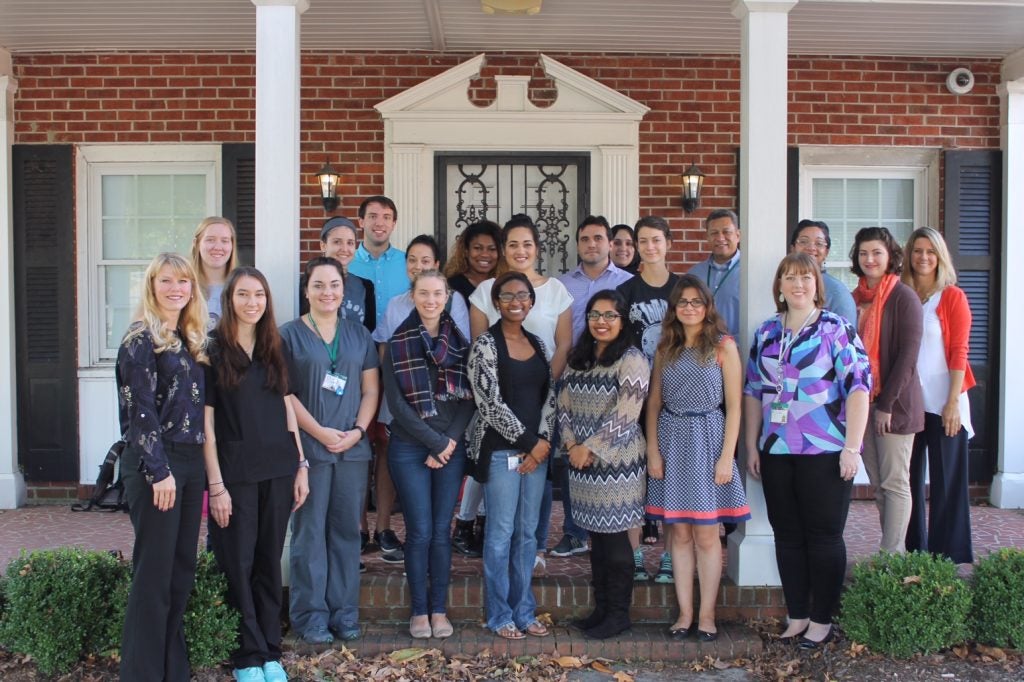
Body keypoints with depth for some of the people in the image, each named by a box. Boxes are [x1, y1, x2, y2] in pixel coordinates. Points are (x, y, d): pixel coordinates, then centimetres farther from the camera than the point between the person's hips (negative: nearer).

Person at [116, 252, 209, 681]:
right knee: (153, 572, -3)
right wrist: (159, 470, -18)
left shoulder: (191, 342, 15)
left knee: (182, 570, 11)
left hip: (190, 462, 7)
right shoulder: (141, 340, -7)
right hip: (155, 463, -7)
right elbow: (141, 411, -13)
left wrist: (200, 470, 11)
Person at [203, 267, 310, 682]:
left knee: (269, 561, 10)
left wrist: (301, 464, 8)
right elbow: (206, 422, -7)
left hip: (278, 468, 4)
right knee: (238, 564, 3)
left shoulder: (275, 349, 11)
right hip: (235, 470, -4)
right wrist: (216, 484, -12)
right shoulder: (213, 351, -3)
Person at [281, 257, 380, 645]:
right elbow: (284, 392, -5)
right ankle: (310, 614, 10)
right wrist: (319, 432, -13)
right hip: (309, 447, -3)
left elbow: (371, 389, 10)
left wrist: (358, 430, -5)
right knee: (309, 532, 0)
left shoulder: (359, 335, 13)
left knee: (347, 530, 7)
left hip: (353, 448, 3)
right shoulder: (290, 334, 2)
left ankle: (344, 612, 17)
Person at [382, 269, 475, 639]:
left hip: (452, 447, 2)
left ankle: (439, 610, 16)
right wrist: (433, 442, -10)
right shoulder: (398, 343, -1)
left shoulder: (460, 342, 7)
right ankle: (419, 610, 13)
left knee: (442, 531, 5)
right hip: (410, 448, -2)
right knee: (420, 531, -1)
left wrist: (450, 440, -9)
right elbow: (396, 401, -7)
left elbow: (469, 398, 4)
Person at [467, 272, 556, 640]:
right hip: (501, 450, -5)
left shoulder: (538, 344, 12)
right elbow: (490, 402, -12)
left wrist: (542, 441, -4)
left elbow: (549, 397, 10)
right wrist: (528, 441, -12)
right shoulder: (486, 344, -6)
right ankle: (500, 615, 13)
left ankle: (524, 611, 22)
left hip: (537, 449, 6)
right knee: (501, 533, 0)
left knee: (528, 532, 11)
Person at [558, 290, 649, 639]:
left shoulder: (631, 361, -10)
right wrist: (572, 445, -4)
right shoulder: (578, 359, 12)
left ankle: (618, 613, 14)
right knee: (596, 537, 14)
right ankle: (601, 607, 25)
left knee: (615, 538, 1)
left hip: (616, 463, -6)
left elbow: (624, 415, -17)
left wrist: (589, 448, -14)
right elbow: (565, 404, 11)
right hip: (582, 463, 7)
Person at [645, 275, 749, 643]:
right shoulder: (665, 348, 10)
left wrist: (726, 457, -11)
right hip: (672, 441, 4)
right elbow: (654, 403, 9)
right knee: (679, 533, 7)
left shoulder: (724, 346, -2)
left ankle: (706, 615, 13)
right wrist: (653, 450, 0)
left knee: (706, 534, 2)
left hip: (707, 440, -3)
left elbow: (733, 407, -5)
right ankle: (684, 614, 16)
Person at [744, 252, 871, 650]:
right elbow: (753, 391, 13)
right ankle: (797, 615, 22)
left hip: (825, 452, -5)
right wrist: (751, 445, 10)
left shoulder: (836, 329, -4)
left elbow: (858, 387, -9)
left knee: (824, 536, 3)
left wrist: (852, 446, -14)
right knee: (787, 535, 10)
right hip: (776, 452, 5)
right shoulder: (766, 333, 10)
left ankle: (822, 620, 16)